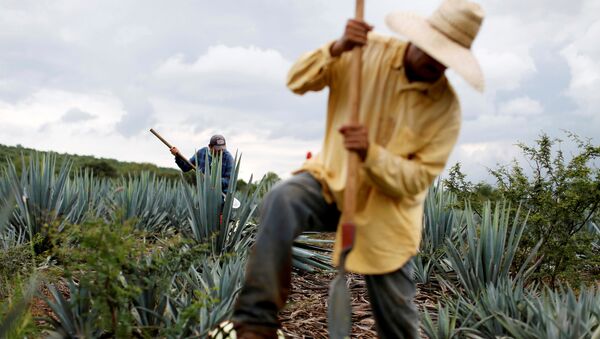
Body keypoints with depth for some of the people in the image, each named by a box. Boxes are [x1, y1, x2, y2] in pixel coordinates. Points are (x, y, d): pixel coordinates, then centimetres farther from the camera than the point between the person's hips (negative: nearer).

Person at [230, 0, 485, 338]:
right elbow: (298, 81, -9)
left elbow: (416, 181, -15)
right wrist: (337, 49, -28)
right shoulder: (368, 50, -9)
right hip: (331, 179, 1)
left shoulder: (446, 108, -12)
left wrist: (370, 153, -33)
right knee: (281, 202, -33)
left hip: (385, 213, 0)